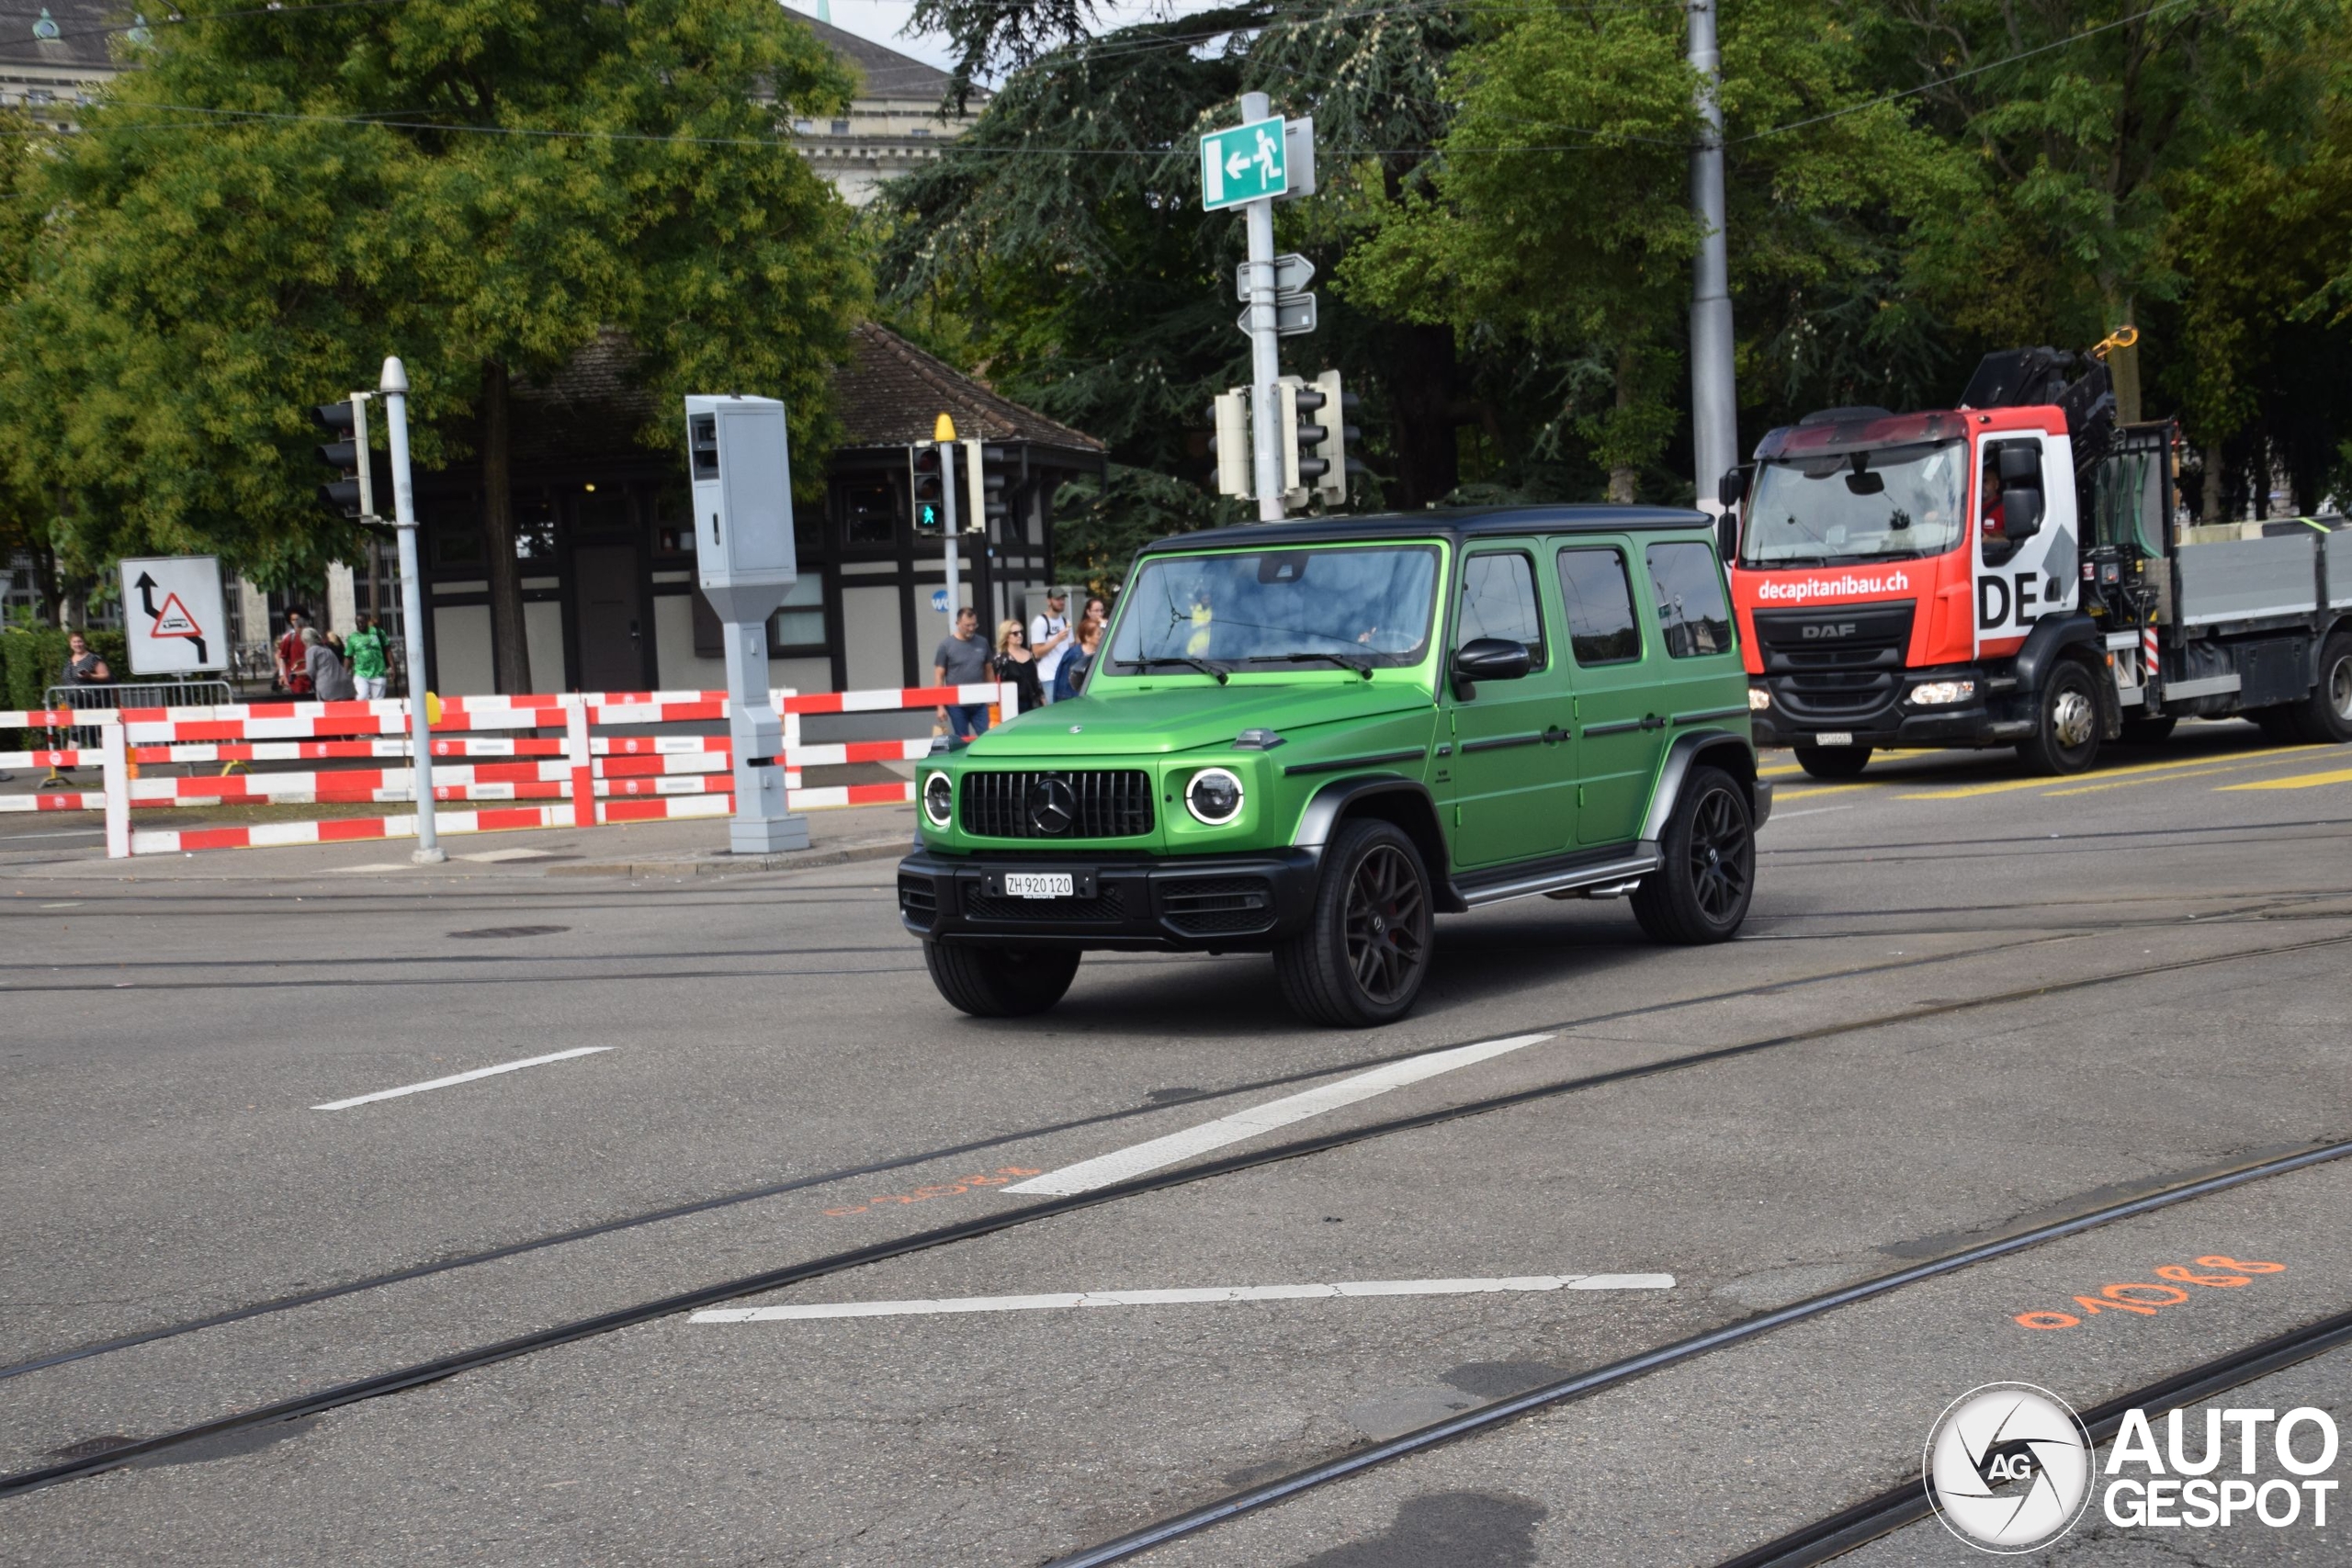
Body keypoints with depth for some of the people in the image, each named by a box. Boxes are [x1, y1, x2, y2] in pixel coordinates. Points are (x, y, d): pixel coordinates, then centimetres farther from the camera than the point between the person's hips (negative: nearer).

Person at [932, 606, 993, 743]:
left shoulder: (982, 643, 6)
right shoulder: (946, 645, -2)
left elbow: (988, 670, 13)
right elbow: (939, 676, -1)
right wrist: (940, 706, -5)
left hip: (979, 703, 2)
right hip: (956, 705, -2)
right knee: (962, 741, 5)